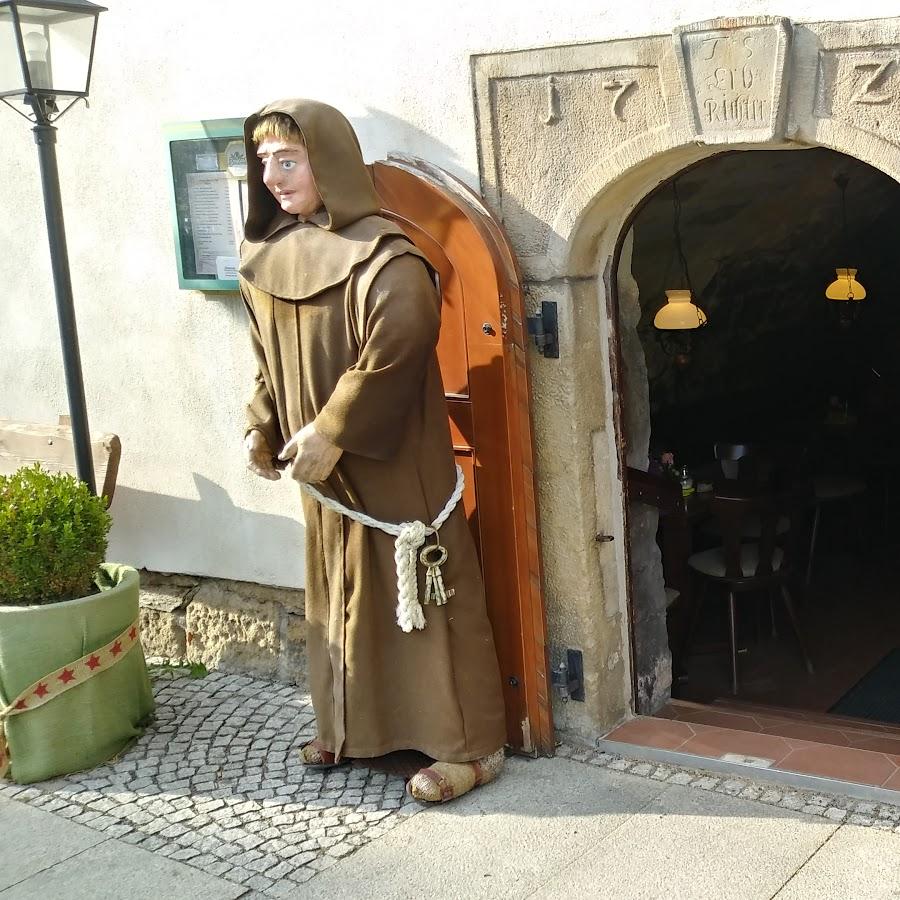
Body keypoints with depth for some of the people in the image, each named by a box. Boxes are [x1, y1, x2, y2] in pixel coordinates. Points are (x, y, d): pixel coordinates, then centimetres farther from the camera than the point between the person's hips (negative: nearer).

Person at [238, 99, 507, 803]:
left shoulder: (381, 255, -17)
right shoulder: (269, 256, 8)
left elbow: (399, 343, -28)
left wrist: (330, 433, -25)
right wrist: (263, 426, 4)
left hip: (393, 459, -8)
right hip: (324, 466, 8)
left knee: (417, 587, -1)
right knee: (340, 589, 16)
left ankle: (472, 743, 11)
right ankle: (357, 725, 32)